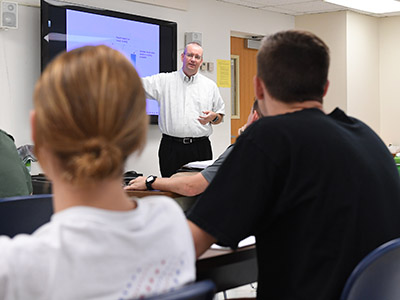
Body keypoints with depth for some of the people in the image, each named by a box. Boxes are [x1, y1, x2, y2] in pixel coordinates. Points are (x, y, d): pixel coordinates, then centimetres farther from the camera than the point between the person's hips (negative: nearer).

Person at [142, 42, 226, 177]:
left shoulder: (210, 85, 13)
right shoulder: (164, 80, 7)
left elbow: (220, 116, 17)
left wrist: (213, 117, -5)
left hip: (200, 147, 1)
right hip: (171, 146, -1)